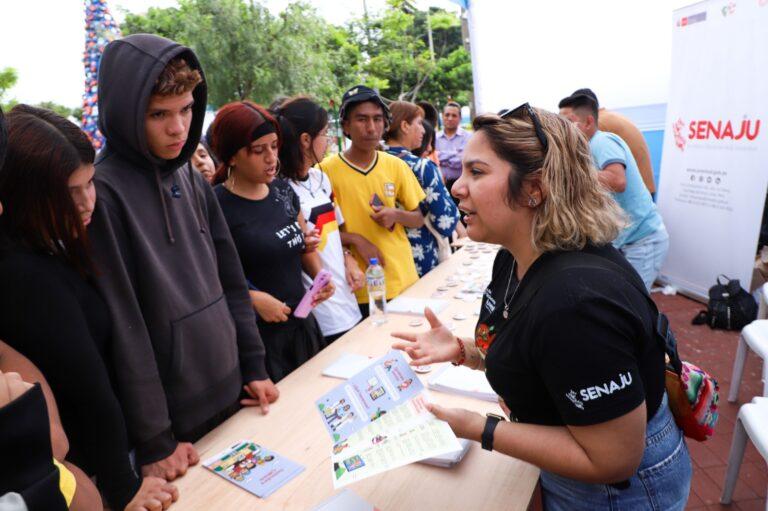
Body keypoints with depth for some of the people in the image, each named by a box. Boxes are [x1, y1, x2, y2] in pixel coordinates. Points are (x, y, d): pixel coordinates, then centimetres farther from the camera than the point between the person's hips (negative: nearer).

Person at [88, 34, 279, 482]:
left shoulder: (192, 179, 3)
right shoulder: (104, 193, -18)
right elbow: (123, 327, -18)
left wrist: (254, 365, 7)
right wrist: (154, 440, -14)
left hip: (231, 392, 6)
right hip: (175, 418, -6)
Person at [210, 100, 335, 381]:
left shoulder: (282, 190, 4)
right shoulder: (216, 205, -14)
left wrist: (320, 276, -1)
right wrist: (252, 298, -24)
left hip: (302, 326, 6)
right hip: (255, 338, -6)